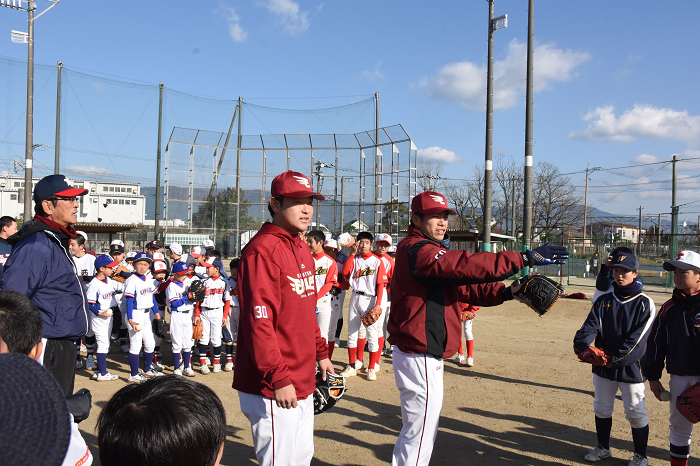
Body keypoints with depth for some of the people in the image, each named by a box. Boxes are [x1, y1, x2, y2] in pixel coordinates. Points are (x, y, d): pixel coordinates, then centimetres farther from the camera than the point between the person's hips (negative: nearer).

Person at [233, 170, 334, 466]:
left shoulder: (302, 247, 12)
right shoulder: (262, 250, -18)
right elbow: (258, 321, -23)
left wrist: (320, 352, 19)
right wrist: (279, 379, -23)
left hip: (303, 381, 9)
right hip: (273, 388, -9)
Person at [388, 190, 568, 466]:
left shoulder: (430, 250, 16)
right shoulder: (417, 250, -17)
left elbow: (466, 286, 9)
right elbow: (466, 266, -30)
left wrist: (506, 292, -7)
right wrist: (524, 258, -31)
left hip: (423, 354, 11)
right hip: (420, 358, -11)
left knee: (414, 431, 23)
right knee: (421, 435, 0)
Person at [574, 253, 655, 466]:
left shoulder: (644, 303, -6)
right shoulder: (603, 301, 6)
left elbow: (637, 339, -15)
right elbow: (589, 327, -5)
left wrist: (616, 358, -22)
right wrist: (582, 347, -24)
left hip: (630, 368, -4)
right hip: (602, 366, 4)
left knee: (636, 412, 2)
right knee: (601, 408, 15)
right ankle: (603, 448, 33)